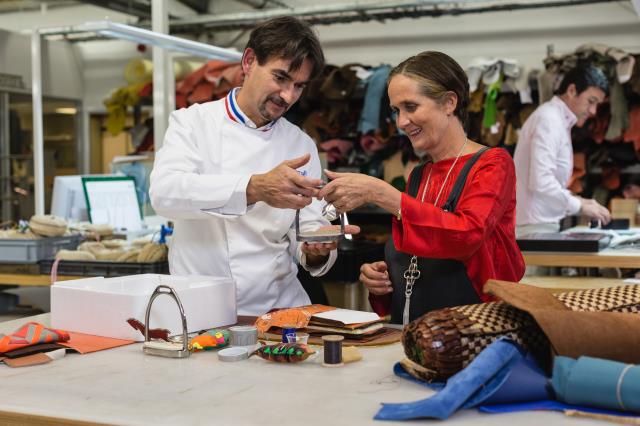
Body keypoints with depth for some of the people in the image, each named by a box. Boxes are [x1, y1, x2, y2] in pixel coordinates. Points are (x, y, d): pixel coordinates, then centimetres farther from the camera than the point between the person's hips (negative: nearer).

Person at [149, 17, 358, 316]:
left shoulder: (302, 146, 9)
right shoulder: (193, 122, 1)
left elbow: (306, 235, 8)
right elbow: (165, 191, -18)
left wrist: (317, 248, -15)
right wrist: (254, 189, -31)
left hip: (280, 306, 3)